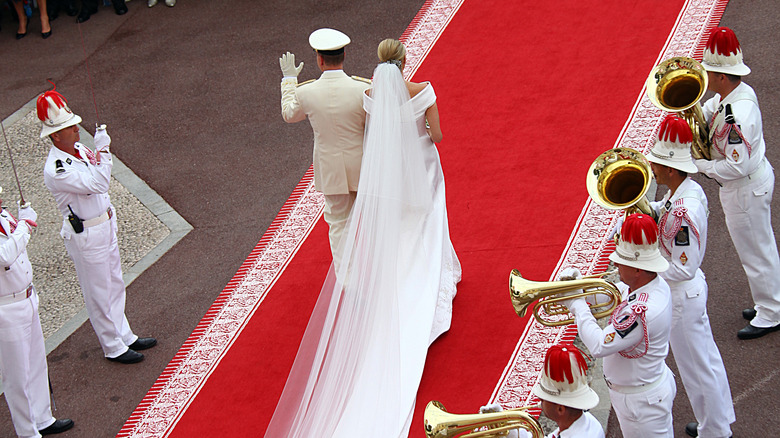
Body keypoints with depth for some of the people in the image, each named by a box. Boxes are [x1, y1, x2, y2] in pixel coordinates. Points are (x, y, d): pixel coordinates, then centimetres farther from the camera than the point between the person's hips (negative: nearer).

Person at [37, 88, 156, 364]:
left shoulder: (79, 150, 1)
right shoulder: (56, 171, -28)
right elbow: (98, 184, -32)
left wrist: (108, 211, 17)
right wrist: (102, 150, -29)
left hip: (105, 226, 9)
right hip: (85, 236, -9)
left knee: (115, 285, 20)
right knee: (99, 294, 5)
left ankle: (125, 337, 35)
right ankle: (113, 348, 20)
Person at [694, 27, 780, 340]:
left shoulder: (737, 115, -33)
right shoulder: (741, 91, -3)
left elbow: (736, 166, -31)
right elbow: (709, 110, 15)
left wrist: (700, 166, -19)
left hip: (745, 190, -10)